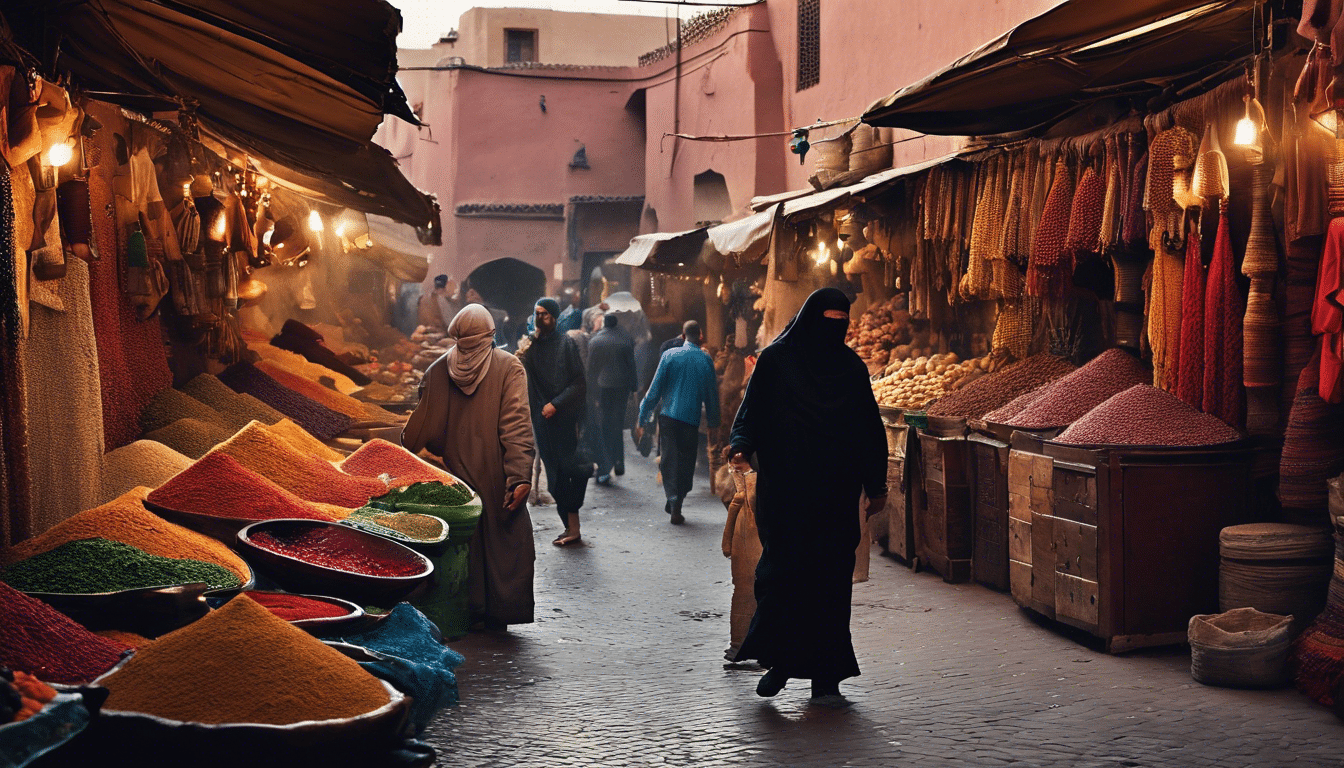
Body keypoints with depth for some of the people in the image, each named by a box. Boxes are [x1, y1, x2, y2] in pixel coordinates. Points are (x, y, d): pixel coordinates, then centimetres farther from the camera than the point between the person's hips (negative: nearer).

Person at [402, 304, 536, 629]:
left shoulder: (437, 370, 4)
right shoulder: (509, 366, -6)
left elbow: (421, 426, 8)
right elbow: (516, 426, -13)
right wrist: (520, 475, -16)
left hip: (455, 474, 3)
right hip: (495, 475, -3)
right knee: (503, 540, 6)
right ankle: (499, 613, 7)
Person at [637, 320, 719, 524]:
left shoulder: (670, 355, -2)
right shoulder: (706, 360, -1)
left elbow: (655, 388, -1)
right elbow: (712, 393, 7)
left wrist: (643, 417, 6)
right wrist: (713, 421, 19)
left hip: (668, 416, 0)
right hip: (691, 418, 0)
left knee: (669, 461, 5)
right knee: (686, 464, 8)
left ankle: (673, 502, -3)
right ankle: (676, 506, 6)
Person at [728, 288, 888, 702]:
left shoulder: (852, 368, 10)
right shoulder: (775, 360, 2)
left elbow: (869, 429, 12)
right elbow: (752, 411, 0)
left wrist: (876, 484, 8)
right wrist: (741, 444, -20)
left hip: (836, 494, 2)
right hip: (783, 490, -2)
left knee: (831, 578, -1)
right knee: (782, 569, -6)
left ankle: (825, 671, 6)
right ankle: (779, 660, 11)